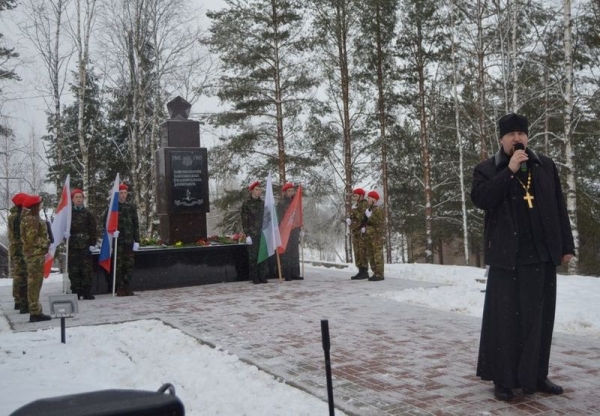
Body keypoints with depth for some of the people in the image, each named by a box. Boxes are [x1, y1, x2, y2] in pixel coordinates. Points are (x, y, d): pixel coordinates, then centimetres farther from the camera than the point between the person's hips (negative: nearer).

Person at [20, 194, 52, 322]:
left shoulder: (31, 217, 15)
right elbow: (32, 239, -23)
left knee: (34, 283, 13)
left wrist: (45, 242, 10)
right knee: (34, 283, -7)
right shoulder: (31, 219, -17)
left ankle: (35, 311, 19)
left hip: (35, 254, 10)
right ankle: (35, 313, -4)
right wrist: (46, 242, -13)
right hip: (35, 254, -10)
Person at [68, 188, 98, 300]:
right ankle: (75, 293, 8)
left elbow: (93, 229, 5)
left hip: (85, 246, 0)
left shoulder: (88, 213, 8)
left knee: (87, 269, 0)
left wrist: (92, 243, -2)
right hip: (72, 246, 0)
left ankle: (87, 292, 7)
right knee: (74, 270, 1)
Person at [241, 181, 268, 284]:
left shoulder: (262, 203, 13)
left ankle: (263, 276, 9)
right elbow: (244, 220, -5)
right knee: (253, 256, -2)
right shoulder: (246, 203, -2)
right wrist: (247, 235, -11)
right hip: (252, 234, -4)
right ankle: (254, 278, 5)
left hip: (262, 233, 4)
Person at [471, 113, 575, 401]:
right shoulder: (486, 169, 4)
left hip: (542, 254, 3)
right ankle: (503, 379, 6)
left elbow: (559, 208, 13)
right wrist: (510, 171, -16)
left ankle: (536, 376, 18)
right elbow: (480, 199, -14)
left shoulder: (546, 166, 12)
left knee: (540, 316, 7)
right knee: (505, 317, -1)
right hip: (507, 255, -3)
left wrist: (566, 245, 7)